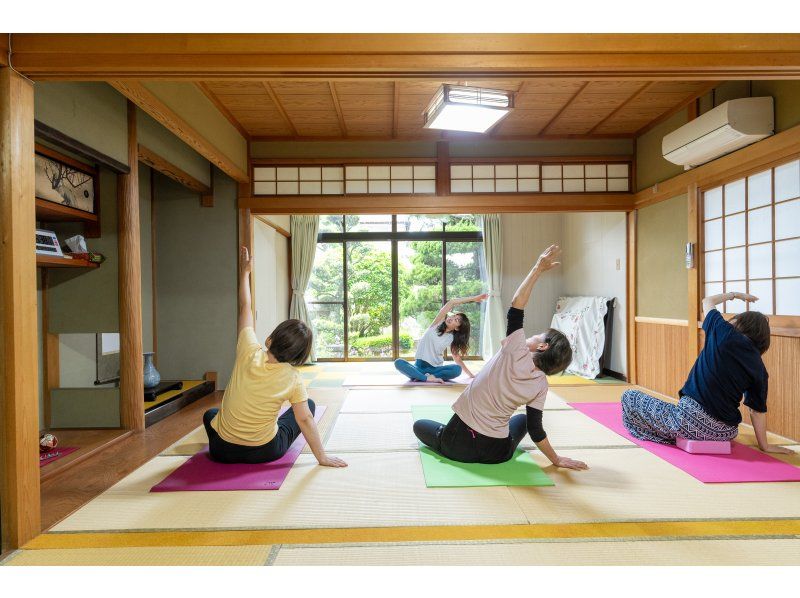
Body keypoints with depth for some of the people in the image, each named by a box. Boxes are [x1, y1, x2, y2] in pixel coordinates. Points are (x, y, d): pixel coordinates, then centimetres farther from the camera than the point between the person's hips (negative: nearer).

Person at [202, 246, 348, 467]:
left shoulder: (249, 353, -18)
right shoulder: (292, 379, -19)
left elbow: (245, 307, -5)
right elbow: (305, 420, -17)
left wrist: (245, 272, 8)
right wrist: (322, 457, -7)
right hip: (265, 453, -2)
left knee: (209, 414, 36)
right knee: (310, 404, 19)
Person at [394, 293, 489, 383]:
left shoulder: (452, 339, 3)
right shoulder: (438, 324, -2)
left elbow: (457, 358, 9)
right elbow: (452, 302, -10)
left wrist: (470, 374, 5)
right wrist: (473, 299, -8)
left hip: (435, 368, 2)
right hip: (419, 366, -1)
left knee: (457, 369, -28)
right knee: (399, 363, -30)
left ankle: (421, 377, -32)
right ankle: (428, 378, -36)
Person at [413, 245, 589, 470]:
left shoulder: (516, 353, -17)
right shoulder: (541, 384, -7)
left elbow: (516, 306, -16)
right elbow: (535, 430, -2)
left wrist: (538, 268, -15)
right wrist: (557, 459, 13)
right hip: (496, 453, 4)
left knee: (419, 424, 26)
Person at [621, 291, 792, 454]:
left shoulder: (725, 334, -7)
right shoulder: (759, 368, 4)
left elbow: (707, 301, 12)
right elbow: (758, 409, 7)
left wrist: (734, 294, 29)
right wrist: (764, 445, 17)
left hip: (693, 419, -7)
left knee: (630, 396, 7)